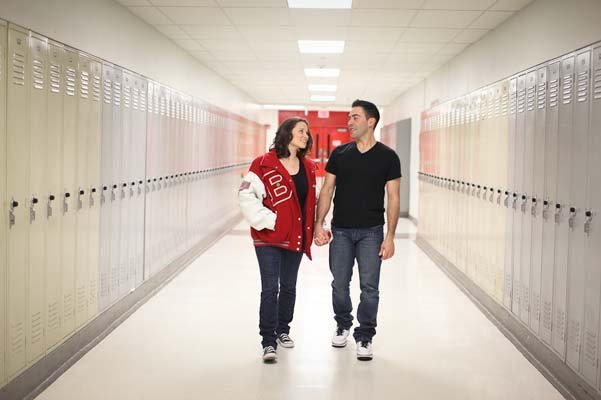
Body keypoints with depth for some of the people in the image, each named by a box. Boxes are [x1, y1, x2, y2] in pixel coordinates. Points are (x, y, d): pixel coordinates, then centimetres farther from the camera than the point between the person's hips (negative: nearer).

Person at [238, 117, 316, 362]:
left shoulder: (308, 167, 8)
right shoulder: (264, 164, -11)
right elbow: (246, 195, -14)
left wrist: (310, 230, 12)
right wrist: (267, 220, -16)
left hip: (296, 238, 6)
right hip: (269, 237, -6)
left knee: (288, 287, 17)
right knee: (270, 288, -6)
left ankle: (283, 330, 34)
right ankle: (268, 342, 1)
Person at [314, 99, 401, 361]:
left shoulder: (387, 157, -2)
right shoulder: (339, 154, 4)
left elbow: (393, 198, -2)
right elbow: (326, 190, 7)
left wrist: (390, 237, -8)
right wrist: (319, 224, -3)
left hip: (371, 231, -2)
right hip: (340, 230, 2)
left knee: (369, 287, 0)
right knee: (339, 284, 10)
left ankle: (364, 337, 13)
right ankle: (342, 326, 32)